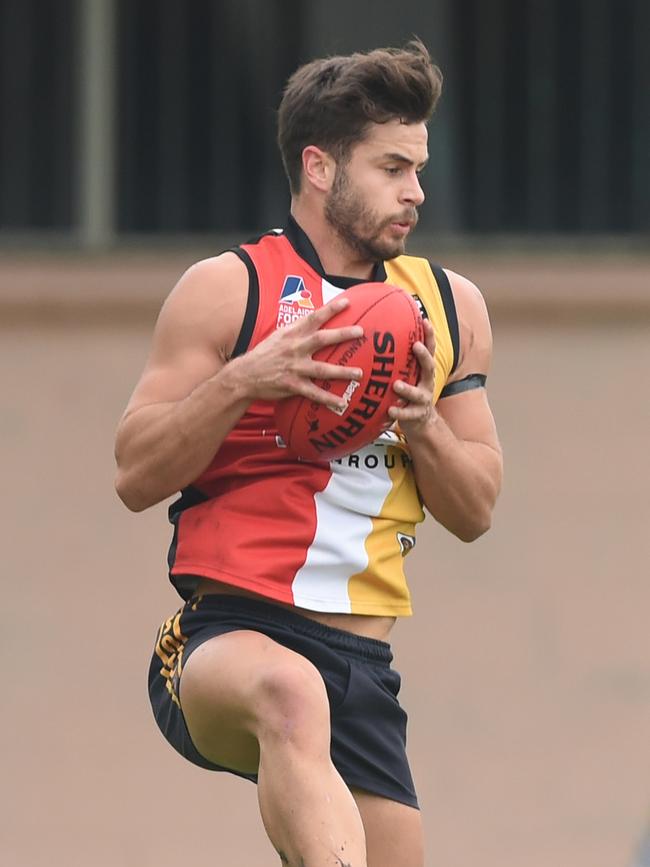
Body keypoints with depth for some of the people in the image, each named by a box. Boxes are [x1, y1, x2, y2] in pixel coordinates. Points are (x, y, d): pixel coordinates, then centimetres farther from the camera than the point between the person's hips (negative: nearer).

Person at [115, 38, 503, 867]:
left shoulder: (450, 307, 16)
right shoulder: (227, 290, 1)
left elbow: (475, 511, 17)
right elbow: (135, 475, -3)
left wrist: (422, 425, -3)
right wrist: (242, 380, -17)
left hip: (361, 668, 6)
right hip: (224, 635, -6)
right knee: (292, 692, -40)